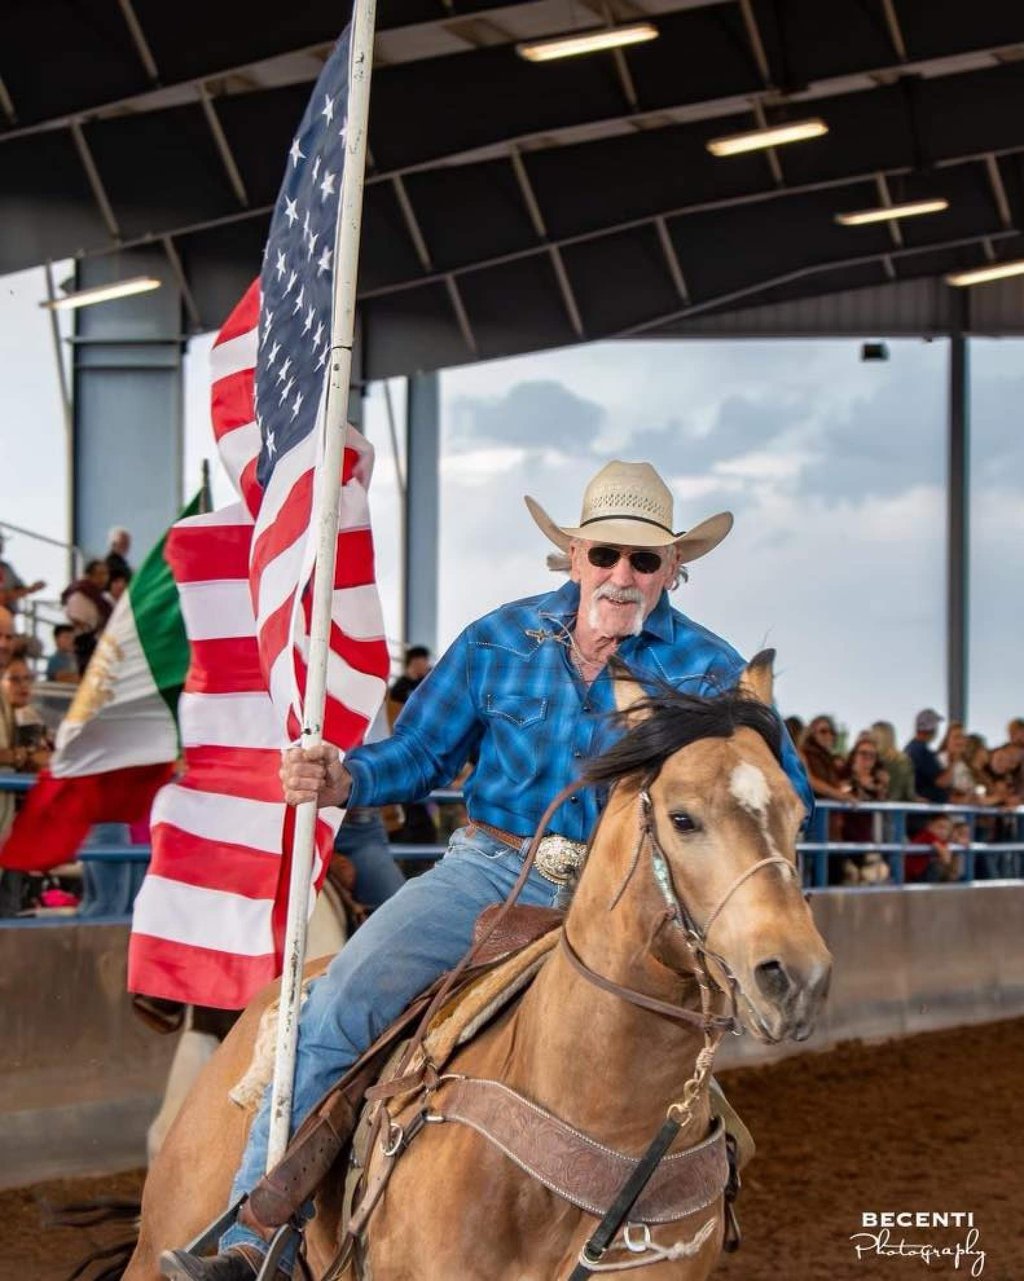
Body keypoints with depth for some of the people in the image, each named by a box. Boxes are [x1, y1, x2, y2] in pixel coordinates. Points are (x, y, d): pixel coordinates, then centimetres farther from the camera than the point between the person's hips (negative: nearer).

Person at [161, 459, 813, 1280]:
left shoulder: (710, 671, 1)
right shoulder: (501, 641, 5)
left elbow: (786, 793, 1)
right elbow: (419, 754, 7)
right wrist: (342, 781, -15)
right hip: (490, 871, 0)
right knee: (333, 1012, -19)